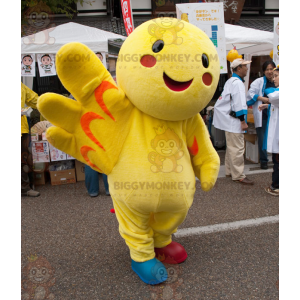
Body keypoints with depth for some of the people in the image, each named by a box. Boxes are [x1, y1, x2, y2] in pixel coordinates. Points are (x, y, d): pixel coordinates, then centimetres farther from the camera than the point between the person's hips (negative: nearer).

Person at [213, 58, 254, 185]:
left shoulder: (230, 81, 17)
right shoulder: (237, 82, -15)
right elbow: (239, 103, -20)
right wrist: (243, 121, -19)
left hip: (229, 120, 11)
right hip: (234, 121, -11)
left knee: (231, 147, 16)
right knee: (237, 148, -6)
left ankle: (229, 171, 26)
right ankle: (238, 176, 0)